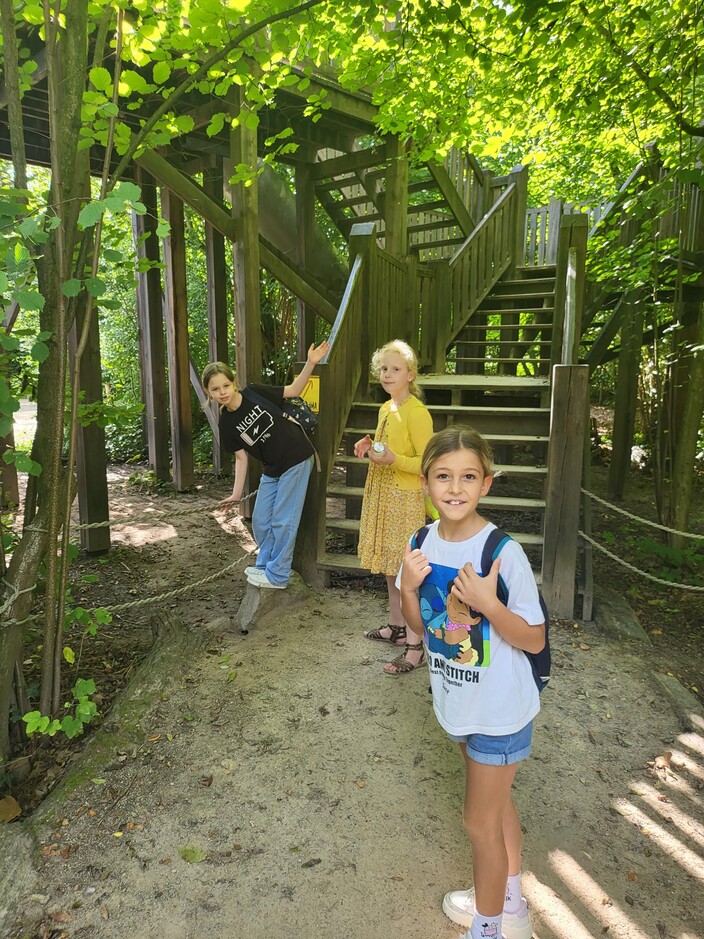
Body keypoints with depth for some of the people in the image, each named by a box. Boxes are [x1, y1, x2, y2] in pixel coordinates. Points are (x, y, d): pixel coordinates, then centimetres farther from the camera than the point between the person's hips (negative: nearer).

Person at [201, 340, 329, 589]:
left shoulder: (254, 393, -12)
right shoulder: (226, 424, -3)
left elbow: (293, 390, -4)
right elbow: (242, 457, 3)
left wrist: (311, 363, -15)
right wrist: (237, 493, 2)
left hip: (297, 459, -5)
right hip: (272, 469, 5)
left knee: (283, 521, -1)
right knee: (260, 521, 12)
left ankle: (277, 576, 15)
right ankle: (265, 565, 36)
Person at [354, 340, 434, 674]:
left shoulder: (417, 413, -16)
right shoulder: (385, 409, 10)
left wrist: (392, 459, -28)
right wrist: (370, 447, 5)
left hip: (407, 500, -9)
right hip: (382, 496, 9)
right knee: (390, 569, 18)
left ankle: (415, 647, 8)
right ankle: (396, 628, 34)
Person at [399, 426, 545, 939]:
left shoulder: (504, 553, -26)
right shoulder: (422, 544, -8)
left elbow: (535, 640, -19)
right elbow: (421, 626, 1)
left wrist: (488, 603, -34)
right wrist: (408, 588, -18)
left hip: (501, 707, -6)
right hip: (459, 699, 6)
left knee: (480, 819, 10)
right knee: (497, 799, 27)